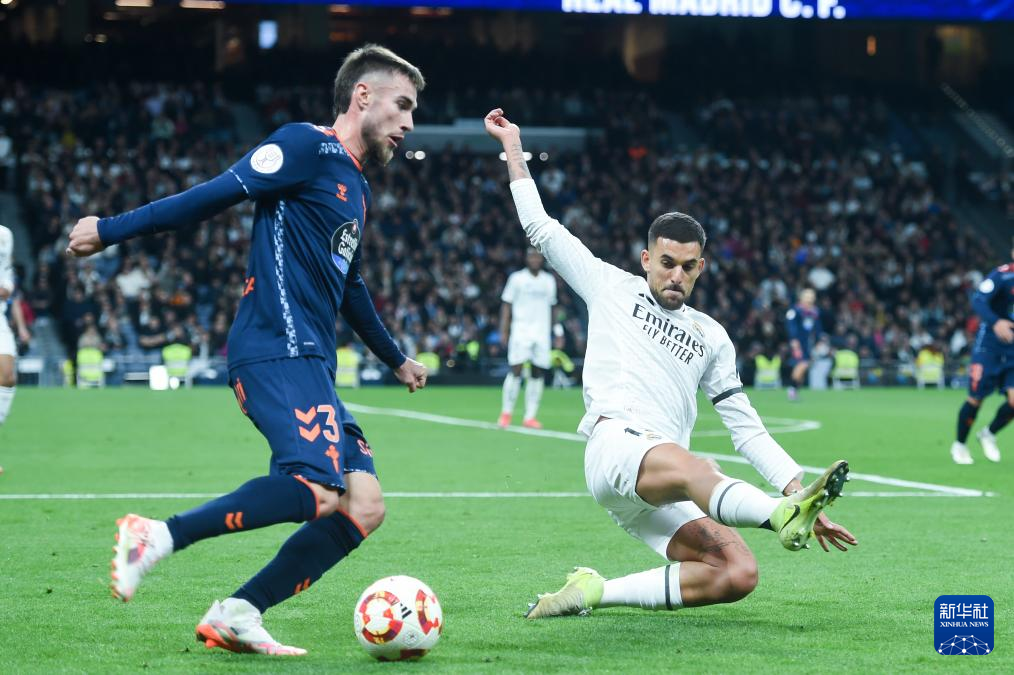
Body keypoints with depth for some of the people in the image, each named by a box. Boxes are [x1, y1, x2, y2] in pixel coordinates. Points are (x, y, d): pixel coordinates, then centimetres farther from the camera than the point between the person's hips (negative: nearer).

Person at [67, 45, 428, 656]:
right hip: (278, 351, -9)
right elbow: (218, 193, -9)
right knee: (316, 489, -27)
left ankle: (236, 617, -4)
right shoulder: (307, 147, -3)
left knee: (363, 509, -4)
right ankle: (157, 537, -19)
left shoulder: (357, 190, 25)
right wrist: (112, 230, -13)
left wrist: (396, 359, 48)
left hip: (312, 367, 9)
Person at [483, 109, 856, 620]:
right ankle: (783, 517, -67)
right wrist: (512, 146, 21)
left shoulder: (711, 337, 26)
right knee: (681, 463, -41)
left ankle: (596, 592, -16)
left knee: (738, 574, -20)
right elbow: (541, 228, 21)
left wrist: (797, 486, 10)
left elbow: (746, 427, 22)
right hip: (615, 444, -5)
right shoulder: (612, 287, 19)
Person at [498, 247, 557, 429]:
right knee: (516, 370, -10)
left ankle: (530, 417, 3)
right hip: (520, 330, -3)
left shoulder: (549, 281, 13)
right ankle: (506, 412, 2)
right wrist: (504, 330, -5)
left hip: (542, 332, 3)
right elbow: (506, 305, 3)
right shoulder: (517, 278, 2)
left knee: (538, 374, 0)